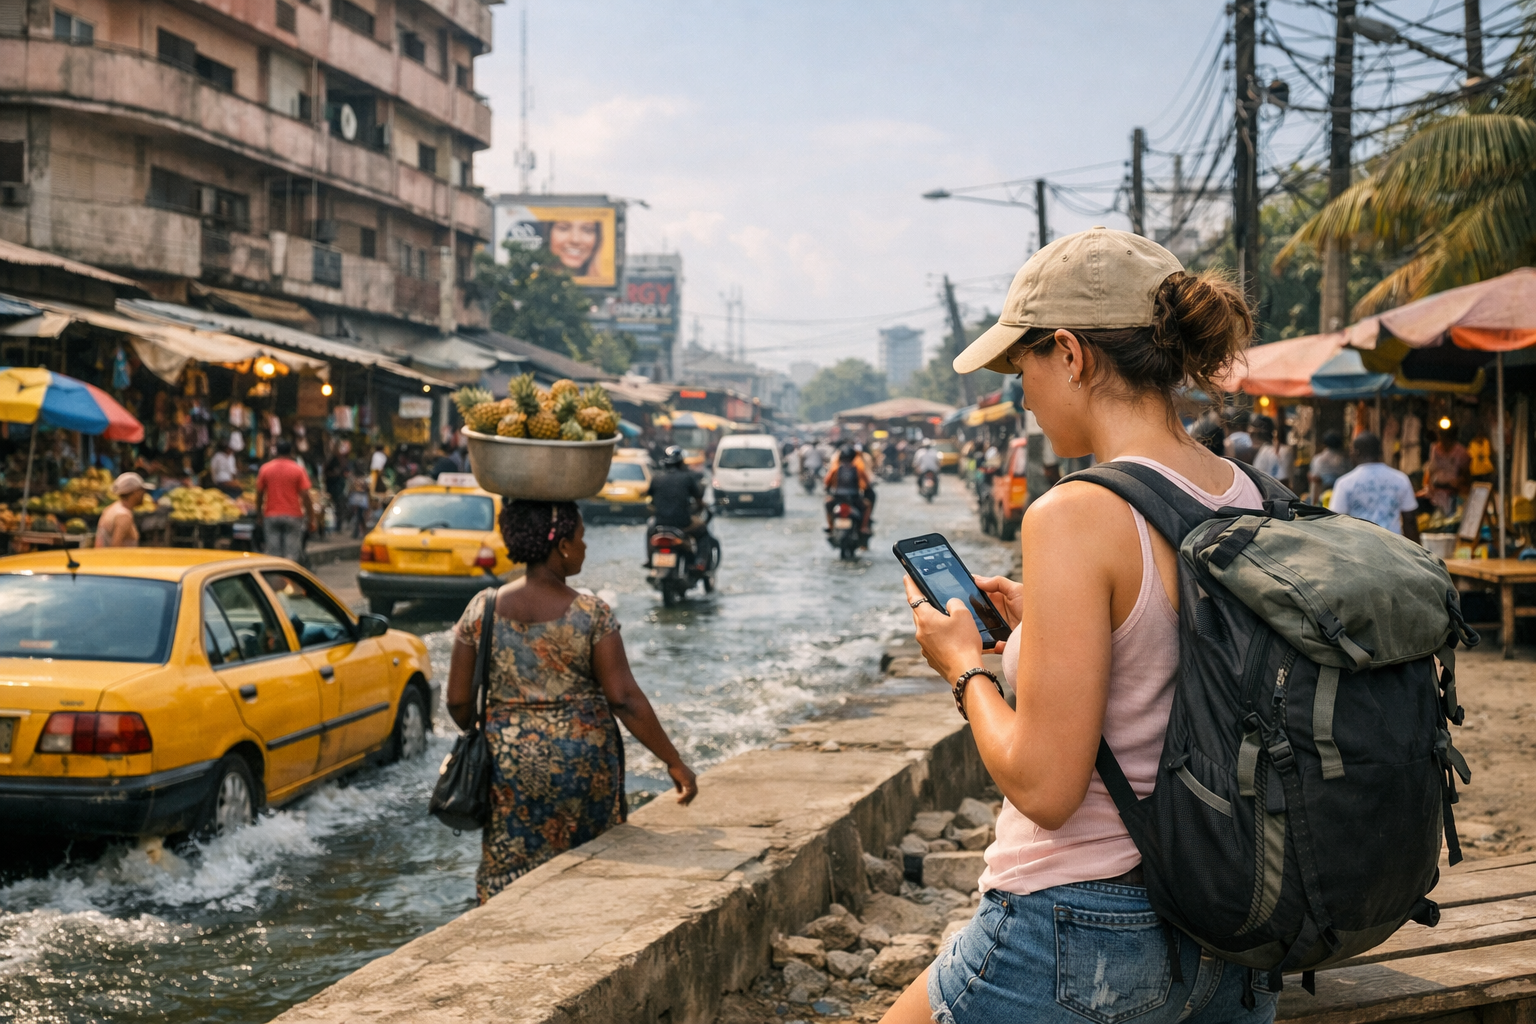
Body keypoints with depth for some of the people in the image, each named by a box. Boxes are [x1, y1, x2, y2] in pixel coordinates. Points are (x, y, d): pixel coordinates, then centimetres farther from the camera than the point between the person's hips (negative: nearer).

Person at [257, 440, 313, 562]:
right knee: (291, 552, 0)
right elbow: (305, 495, -9)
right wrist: (309, 514, -2)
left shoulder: (265, 469, 3)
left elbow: (259, 494, 7)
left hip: (271, 516, 2)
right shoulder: (298, 470, -4)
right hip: (293, 515, -2)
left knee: (273, 553, 3)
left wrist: (259, 513, 19)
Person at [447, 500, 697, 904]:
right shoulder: (592, 615, -11)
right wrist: (674, 762, -4)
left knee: (508, 885, 9)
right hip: (583, 762, -2)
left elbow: (458, 701, 0)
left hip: (509, 762, 2)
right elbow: (625, 699, -12)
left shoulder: (483, 608, -4)